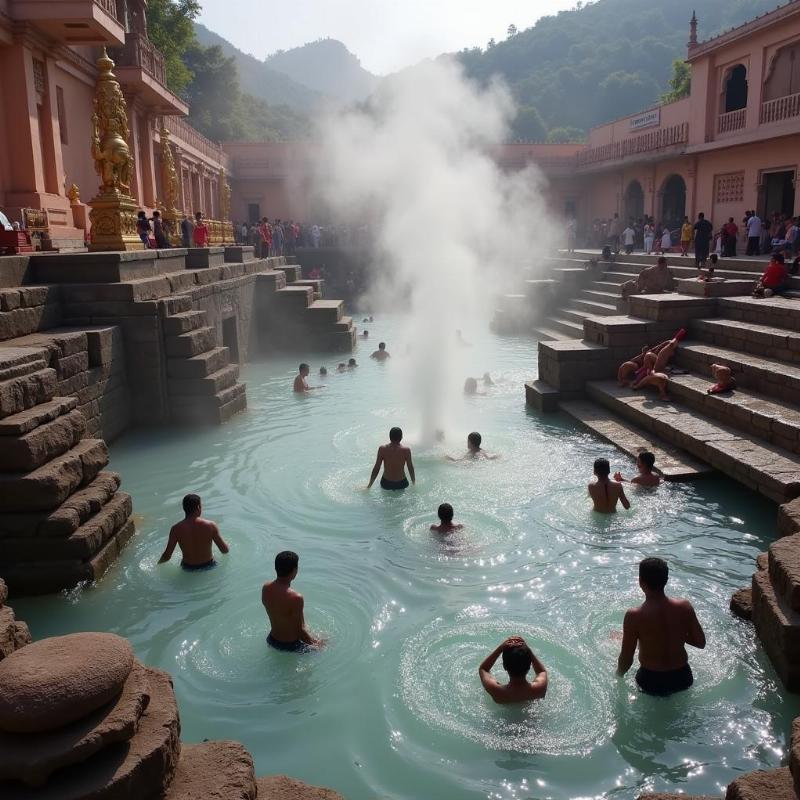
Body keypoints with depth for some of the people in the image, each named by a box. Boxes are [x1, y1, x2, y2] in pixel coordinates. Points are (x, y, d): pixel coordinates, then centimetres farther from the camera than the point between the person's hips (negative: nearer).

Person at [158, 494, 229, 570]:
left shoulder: (176, 529, -18)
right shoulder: (211, 525, -19)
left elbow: (167, 556, -13)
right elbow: (225, 550, -11)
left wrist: (158, 564, 9)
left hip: (188, 569, 2)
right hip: (208, 566, -2)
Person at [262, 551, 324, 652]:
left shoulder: (265, 588, -13)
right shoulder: (296, 598, -34)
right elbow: (299, 631, -24)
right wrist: (314, 643, -6)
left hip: (271, 641, 7)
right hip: (290, 646, -7)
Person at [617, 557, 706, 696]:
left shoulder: (634, 616, -23)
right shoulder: (684, 607, -14)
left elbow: (626, 659, -14)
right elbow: (701, 643, -2)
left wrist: (618, 674, 6)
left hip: (651, 682, -4)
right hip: (682, 678, 4)